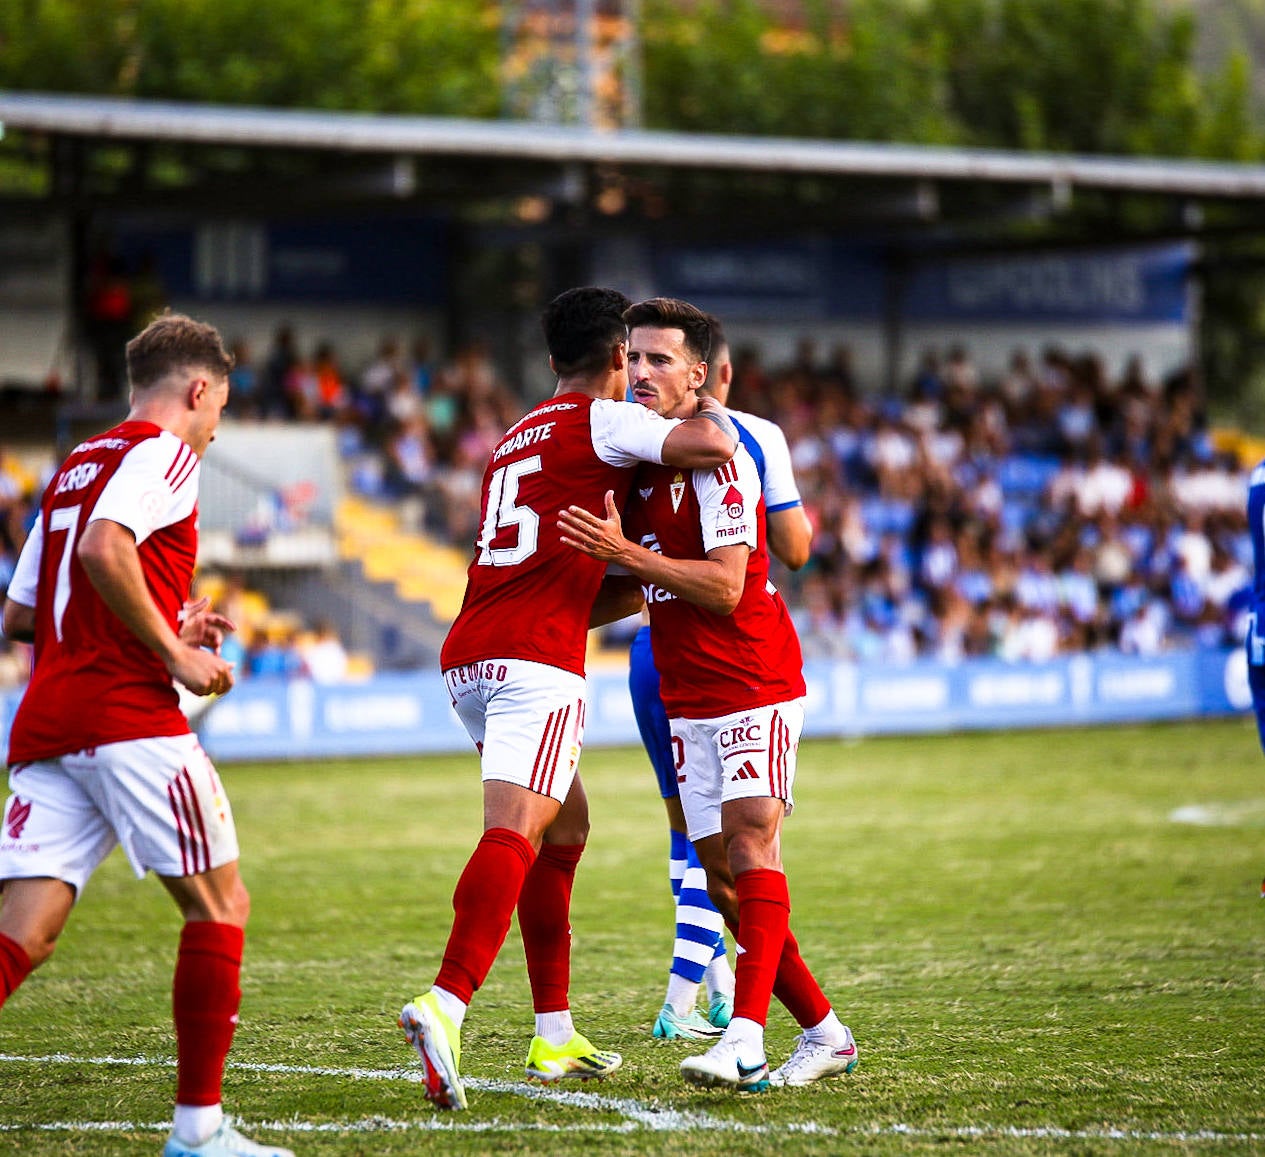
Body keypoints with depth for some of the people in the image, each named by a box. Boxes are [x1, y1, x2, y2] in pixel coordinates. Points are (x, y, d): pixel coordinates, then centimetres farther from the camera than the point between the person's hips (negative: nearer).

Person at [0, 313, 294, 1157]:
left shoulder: (73, 468, 26)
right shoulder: (164, 454, 0)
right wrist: (174, 653, -12)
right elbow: (103, 548, -20)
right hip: (128, 715, -8)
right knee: (220, 904, 5)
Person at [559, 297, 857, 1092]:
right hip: (688, 694, 8)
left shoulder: (718, 459, -13)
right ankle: (824, 1033, 12)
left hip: (756, 682, -8)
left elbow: (724, 587, -21)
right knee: (721, 873, 3)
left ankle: (747, 1034, -29)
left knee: (751, 835, -20)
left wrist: (625, 552, -25)